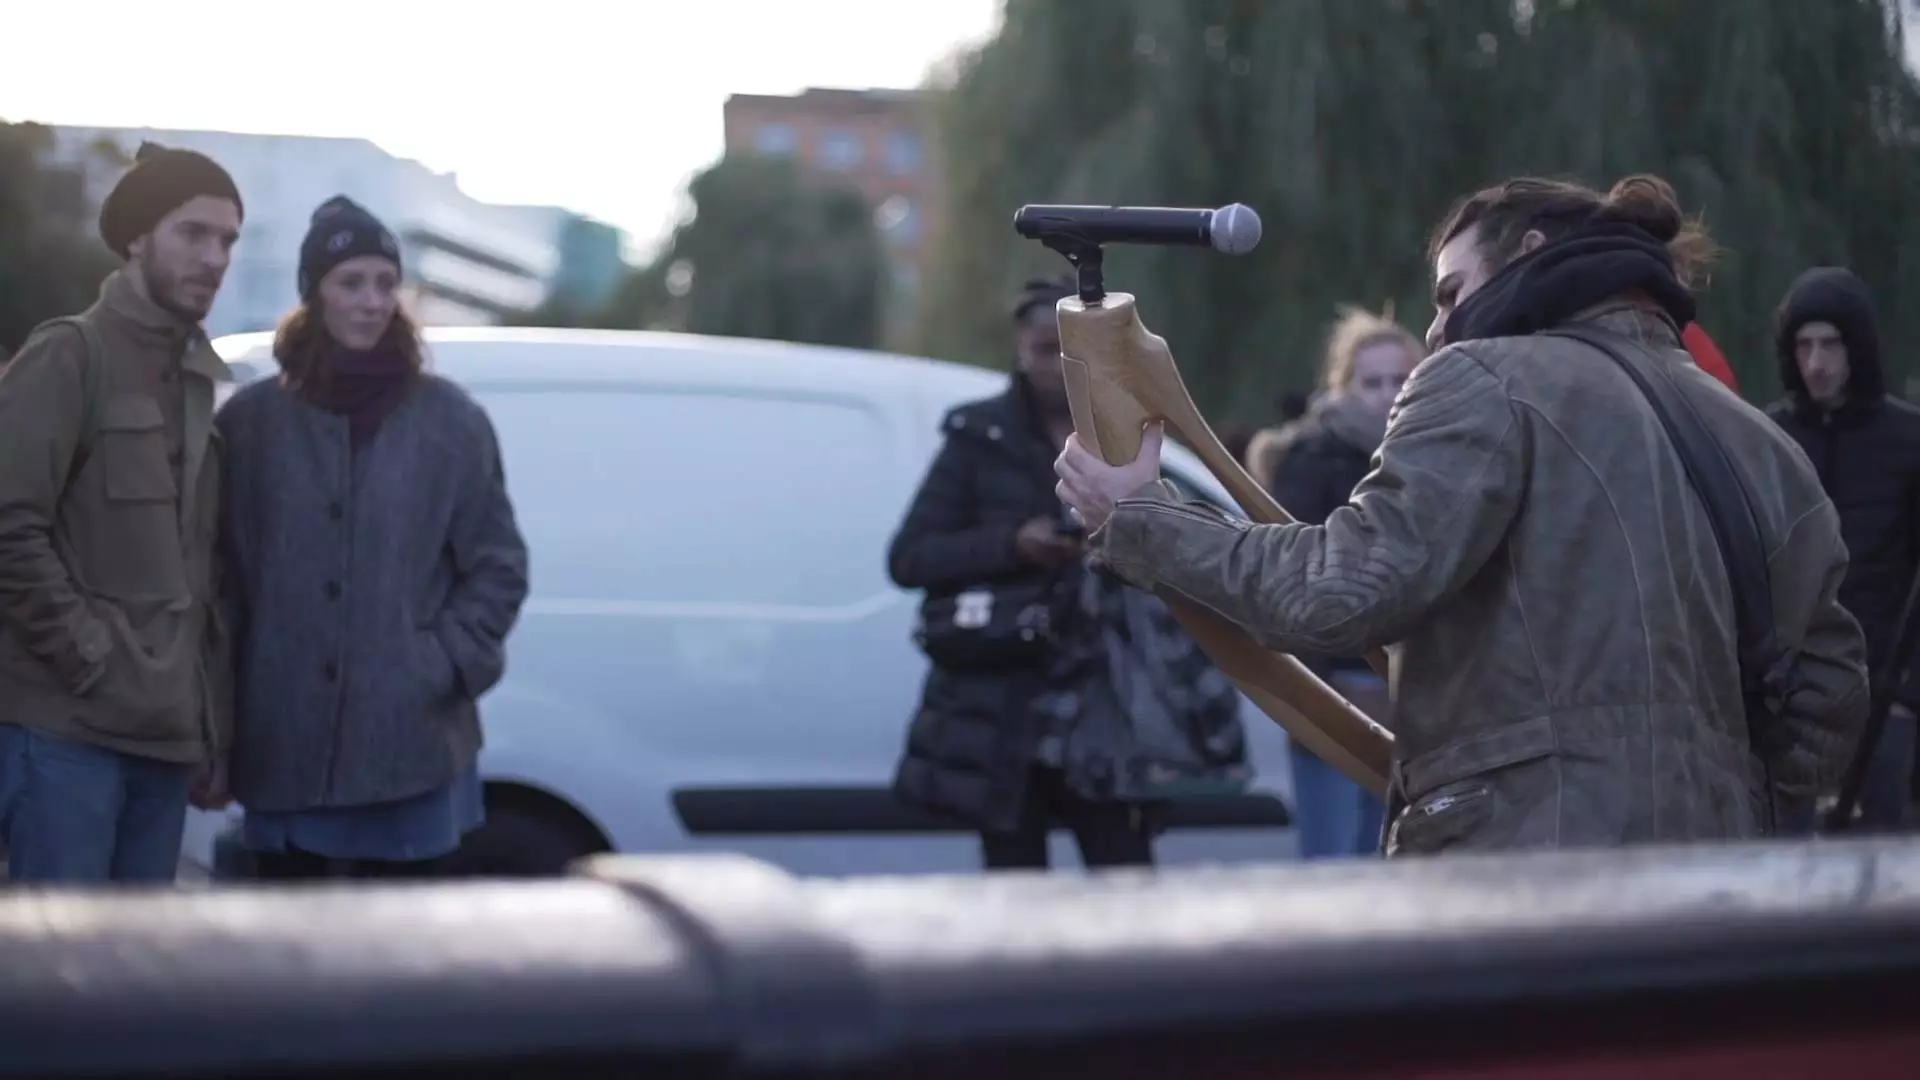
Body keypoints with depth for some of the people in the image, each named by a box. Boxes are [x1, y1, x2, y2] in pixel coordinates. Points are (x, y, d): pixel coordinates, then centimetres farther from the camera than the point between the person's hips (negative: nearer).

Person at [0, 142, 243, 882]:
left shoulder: (199, 385, 19)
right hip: (66, 725, -7)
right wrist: (92, 660, -15)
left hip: (164, 734, 7)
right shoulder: (68, 357, -3)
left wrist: (213, 733, 15)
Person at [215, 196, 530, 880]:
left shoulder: (450, 420, 5)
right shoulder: (251, 421, 6)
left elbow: (498, 566, 6)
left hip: (414, 747, -1)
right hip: (281, 751, 1)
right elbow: (219, 570, 7)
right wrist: (227, 701, -2)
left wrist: (445, 664, -7)